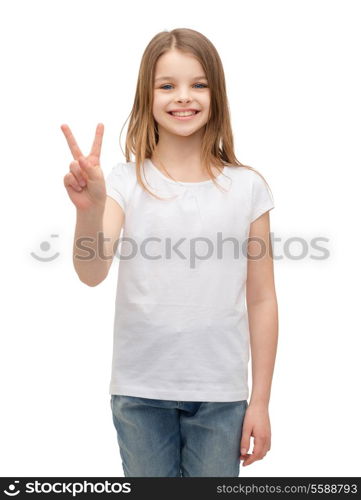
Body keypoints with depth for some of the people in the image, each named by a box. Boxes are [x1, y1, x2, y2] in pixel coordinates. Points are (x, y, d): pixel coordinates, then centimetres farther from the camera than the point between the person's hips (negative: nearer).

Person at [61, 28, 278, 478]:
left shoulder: (247, 187, -3)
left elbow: (261, 300, 0)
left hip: (221, 393, 0)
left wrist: (260, 402, 1)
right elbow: (92, 273, -18)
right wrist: (90, 208, -37)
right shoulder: (126, 182, -4)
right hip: (140, 390, 0)